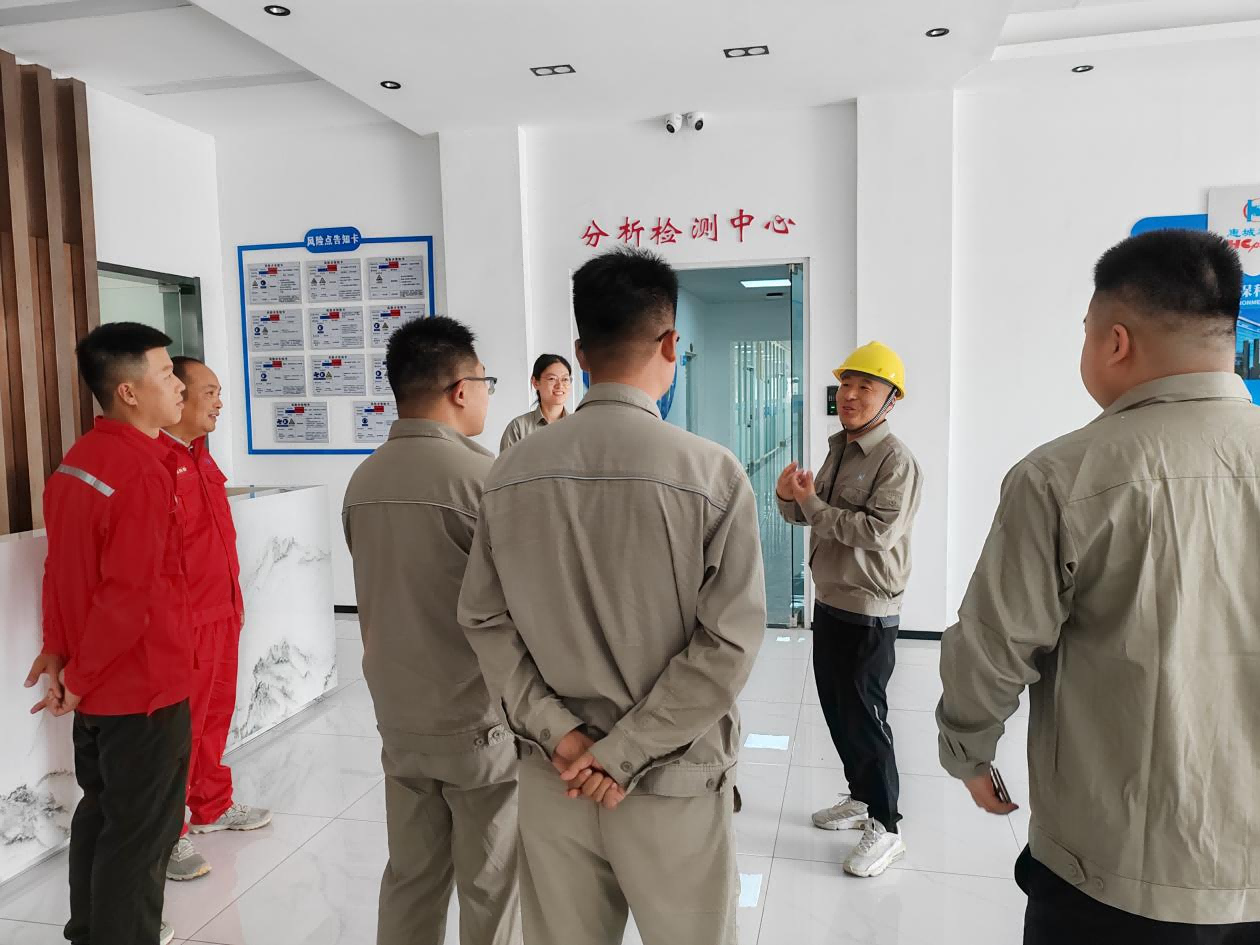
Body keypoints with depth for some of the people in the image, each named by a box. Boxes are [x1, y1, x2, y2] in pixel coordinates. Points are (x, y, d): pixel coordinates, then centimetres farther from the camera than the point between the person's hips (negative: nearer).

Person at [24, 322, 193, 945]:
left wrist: (59, 649, 12)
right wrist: (77, 676, -13)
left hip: (97, 683, 9)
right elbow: (130, 595, -25)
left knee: (101, 811, 23)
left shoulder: (79, 458, 5)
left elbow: (61, 566, 9)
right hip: (142, 683, -9)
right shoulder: (147, 471, -23)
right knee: (141, 831, 6)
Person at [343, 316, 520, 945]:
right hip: (480, 721, -6)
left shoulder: (363, 480, 1)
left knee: (410, 878, 19)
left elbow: (385, 594, 10)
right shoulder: (481, 475, -19)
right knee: (490, 891, 11)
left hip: (399, 717, 6)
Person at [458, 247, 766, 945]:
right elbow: (729, 643, -16)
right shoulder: (713, 474, -14)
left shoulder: (511, 472, -4)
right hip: (671, 784, -3)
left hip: (553, 776, 4)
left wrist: (557, 730, -5)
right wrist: (626, 753, -11)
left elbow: (484, 622, -2)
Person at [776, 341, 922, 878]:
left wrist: (813, 504, -22)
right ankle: (861, 798, 36)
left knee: (864, 717, 0)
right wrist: (790, 497, -10)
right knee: (836, 710, 17)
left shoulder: (897, 460, -16)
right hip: (829, 602, 8)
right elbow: (804, 515, 12)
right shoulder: (837, 451, 10)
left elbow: (879, 531, -28)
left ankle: (886, 828, 16)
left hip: (869, 613, -8)